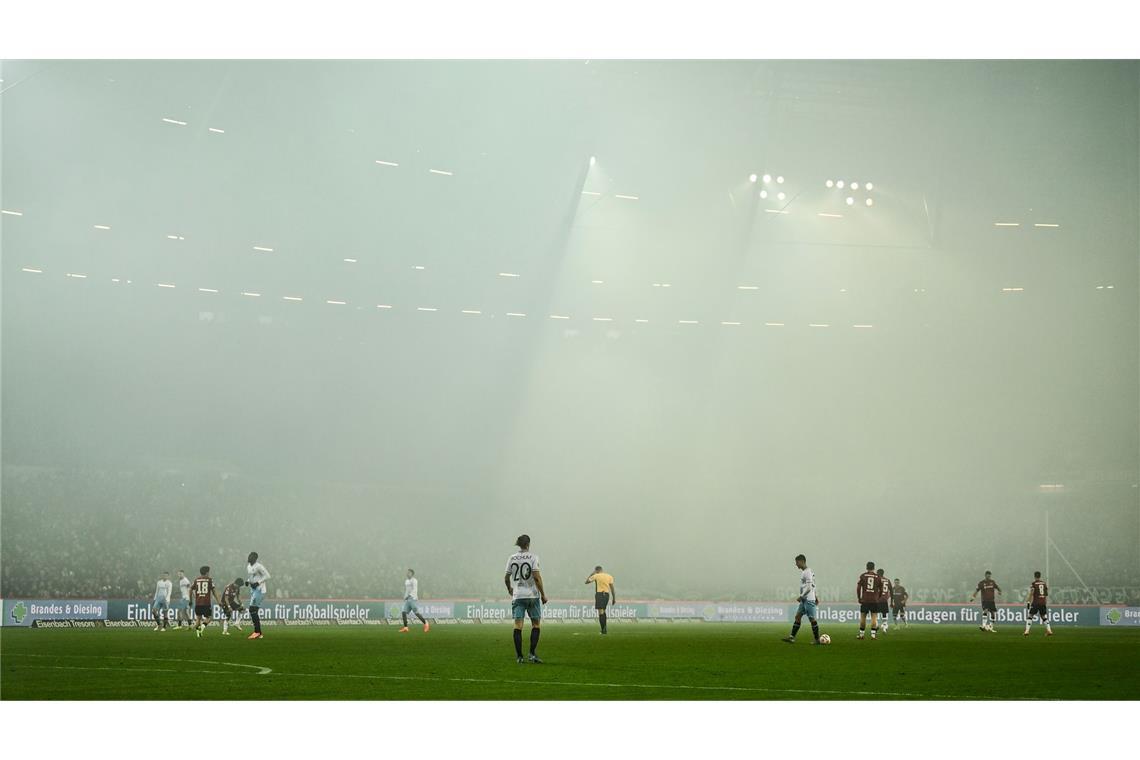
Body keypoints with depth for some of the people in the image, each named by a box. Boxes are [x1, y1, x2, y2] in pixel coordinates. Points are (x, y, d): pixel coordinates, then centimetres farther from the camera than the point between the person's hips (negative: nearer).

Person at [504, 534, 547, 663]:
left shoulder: (511, 558, 4)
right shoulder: (533, 557, -6)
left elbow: (506, 578, 9)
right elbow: (537, 577, -13)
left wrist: (509, 589, 29)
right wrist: (543, 594, -7)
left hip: (517, 596, 3)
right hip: (532, 595, -3)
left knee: (518, 626, 1)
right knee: (536, 624, 9)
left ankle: (519, 656, -2)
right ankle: (532, 654, 0)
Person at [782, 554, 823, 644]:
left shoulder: (807, 572, -14)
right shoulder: (803, 572, 17)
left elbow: (809, 587, -20)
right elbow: (813, 586, 24)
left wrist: (801, 596, -20)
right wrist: (815, 597, 27)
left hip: (809, 599, -10)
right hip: (804, 600, 10)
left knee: (812, 619, -5)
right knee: (797, 617, 4)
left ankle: (817, 640, 0)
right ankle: (792, 637, 1)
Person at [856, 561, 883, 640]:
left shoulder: (863, 576, 1)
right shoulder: (878, 577, 3)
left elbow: (858, 588, 0)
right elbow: (881, 590, 7)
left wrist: (859, 598, 10)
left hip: (864, 600, 0)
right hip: (875, 600, 0)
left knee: (863, 617, 9)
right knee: (874, 617, 2)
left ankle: (861, 634, 15)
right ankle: (873, 634, -6)